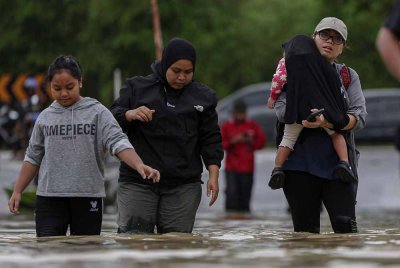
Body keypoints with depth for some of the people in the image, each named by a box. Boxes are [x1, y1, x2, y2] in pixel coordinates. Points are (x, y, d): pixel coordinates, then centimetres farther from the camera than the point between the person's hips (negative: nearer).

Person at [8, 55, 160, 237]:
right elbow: (33, 158, 17)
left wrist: (139, 165, -30)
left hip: (88, 197, -2)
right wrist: (17, 191, 14)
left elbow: (118, 143, -12)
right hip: (49, 198, 2)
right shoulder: (45, 118, 9)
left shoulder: (97, 113, -1)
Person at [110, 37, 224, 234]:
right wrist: (130, 114, -18)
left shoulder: (202, 96, 9)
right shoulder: (137, 88, 6)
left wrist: (213, 175, -1)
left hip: (183, 187, 1)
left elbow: (210, 139, 9)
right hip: (137, 183, -1)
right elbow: (112, 120, 4)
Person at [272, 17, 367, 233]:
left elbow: (360, 117, 0)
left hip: (337, 161, 0)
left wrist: (330, 123, -20)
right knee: (305, 229, 1)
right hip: (300, 163, 0)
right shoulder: (296, 71, 12)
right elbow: (281, 109, -3)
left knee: (345, 225, -13)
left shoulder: (348, 76, 14)